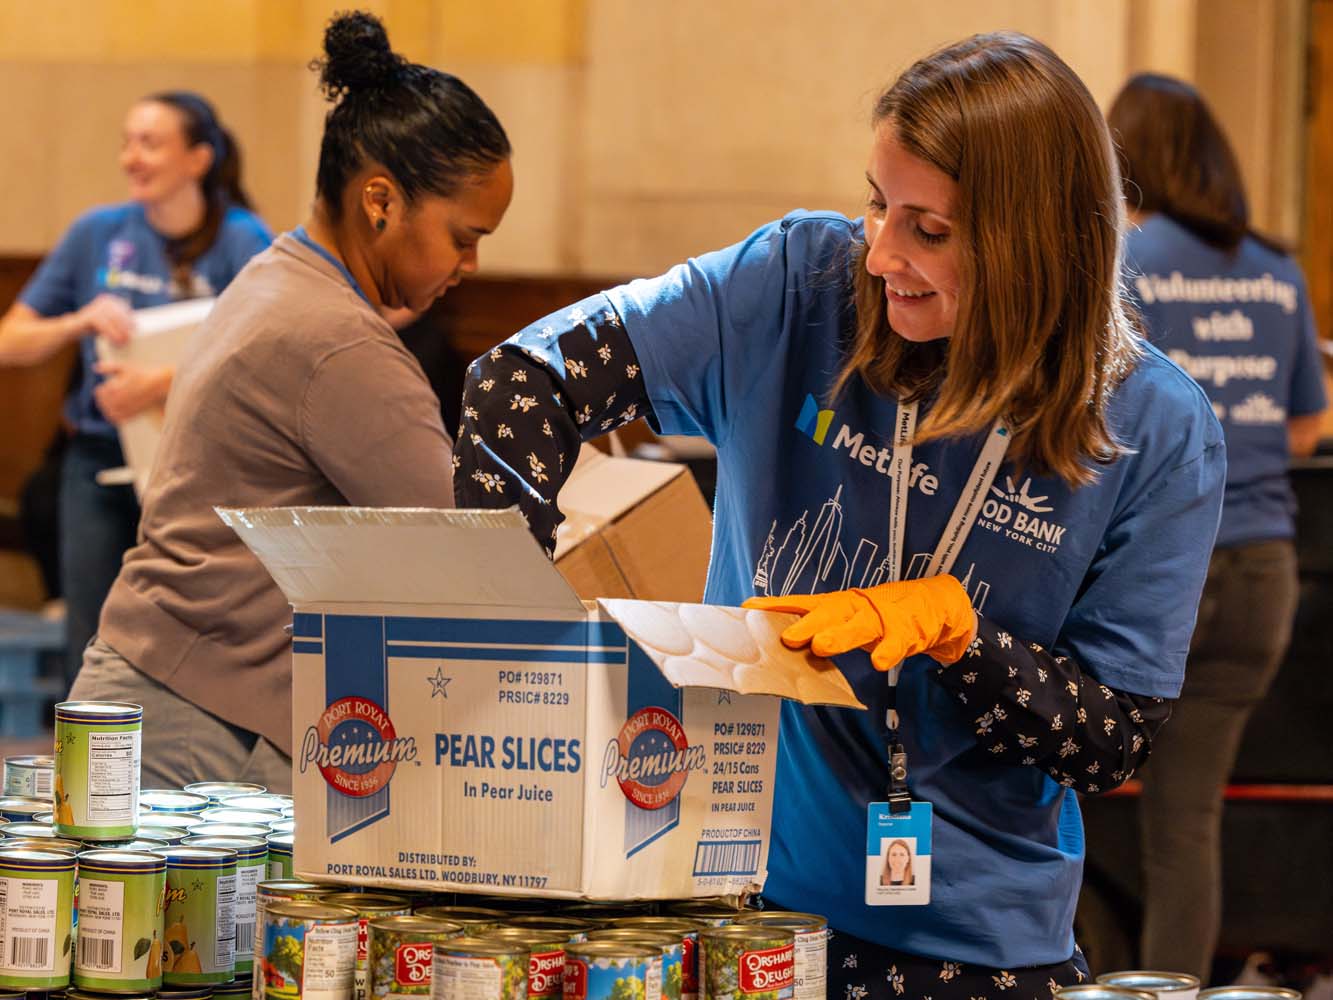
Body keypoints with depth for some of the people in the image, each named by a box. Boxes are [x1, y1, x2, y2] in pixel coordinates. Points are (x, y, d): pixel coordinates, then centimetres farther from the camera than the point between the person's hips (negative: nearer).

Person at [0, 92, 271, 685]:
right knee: (93, 655, 4)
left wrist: (166, 384, -31)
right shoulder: (97, 234, 4)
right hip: (100, 461, 3)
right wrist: (80, 322, -14)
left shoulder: (242, 241, -6)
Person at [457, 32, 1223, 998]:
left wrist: (951, 624, -22)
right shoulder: (804, 285, -8)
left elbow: (1117, 736, -8)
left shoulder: (1154, 431, -10)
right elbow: (529, 377, -10)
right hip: (733, 882, 1)